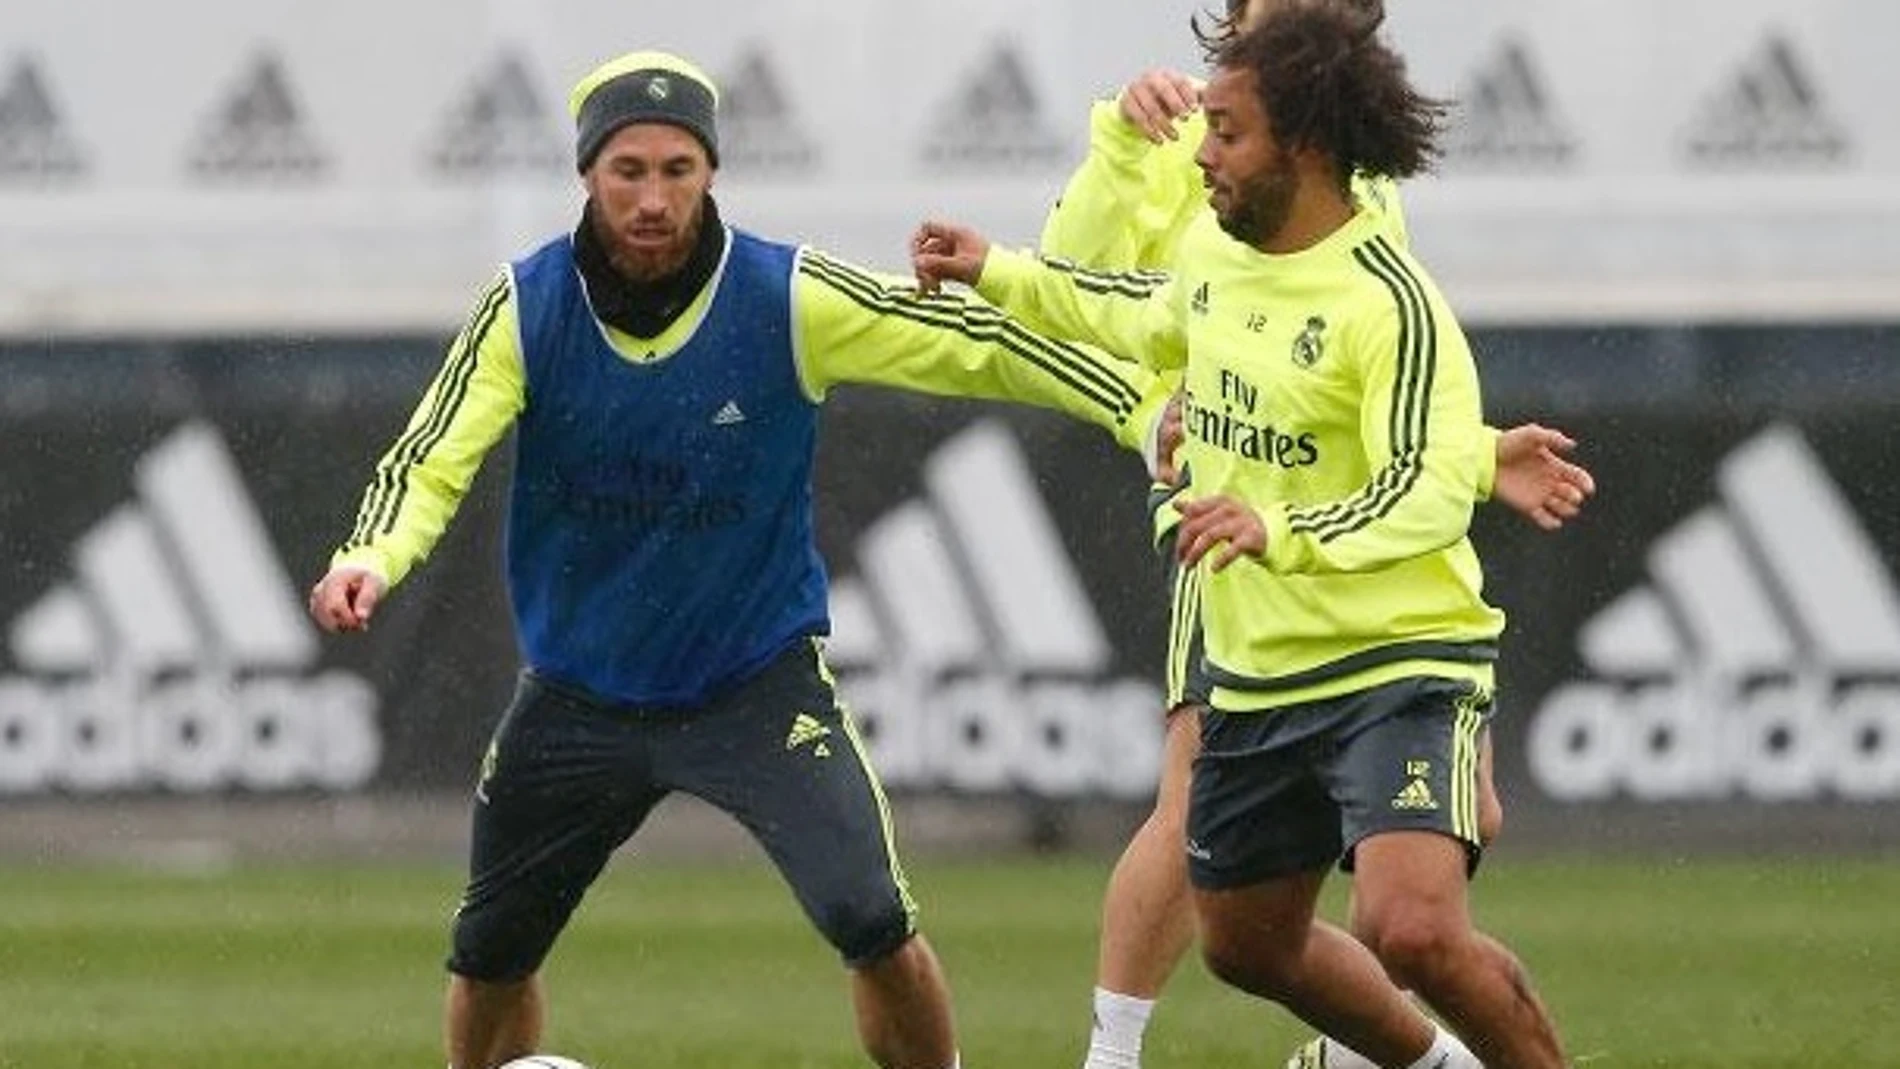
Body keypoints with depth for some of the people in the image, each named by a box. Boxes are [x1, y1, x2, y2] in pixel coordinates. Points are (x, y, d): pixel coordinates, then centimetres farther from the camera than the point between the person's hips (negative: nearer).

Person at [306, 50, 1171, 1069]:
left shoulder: (792, 300, -16)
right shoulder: (524, 309, -12)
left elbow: (978, 345, -10)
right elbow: (431, 460, -16)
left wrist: (1150, 411, -13)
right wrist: (370, 560, -36)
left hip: (760, 682, -2)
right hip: (580, 695, 2)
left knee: (872, 924, -20)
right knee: (489, 957, 12)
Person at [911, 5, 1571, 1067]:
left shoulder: (1388, 301, -21)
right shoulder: (1215, 248, 5)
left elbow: (1433, 490, -31)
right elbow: (1156, 319, 30)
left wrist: (1280, 531, -46)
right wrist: (1000, 275, 29)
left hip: (1400, 661, -9)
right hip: (1256, 677, 9)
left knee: (1413, 929, -27)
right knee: (1247, 944, 21)